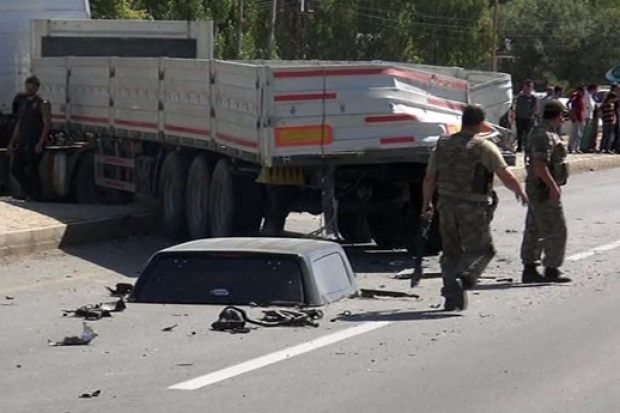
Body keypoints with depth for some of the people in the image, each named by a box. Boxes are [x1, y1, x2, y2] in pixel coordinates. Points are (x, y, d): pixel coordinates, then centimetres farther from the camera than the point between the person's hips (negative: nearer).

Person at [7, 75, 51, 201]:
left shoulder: (42, 104, -5)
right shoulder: (23, 102, 16)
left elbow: (47, 125, -10)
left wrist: (40, 143, -18)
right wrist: (12, 142, 16)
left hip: (35, 143, -7)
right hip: (23, 142, 7)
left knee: (32, 171, -8)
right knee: (16, 169, 4)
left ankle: (35, 196, 5)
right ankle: (28, 193, 19)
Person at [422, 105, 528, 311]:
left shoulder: (443, 144, 6)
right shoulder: (484, 147, -9)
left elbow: (429, 178, 9)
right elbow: (506, 177, -9)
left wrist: (427, 203, 20)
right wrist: (521, 192, 9)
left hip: (447, 204, 5)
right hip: (473, 208, -5)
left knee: (451, 251, 15)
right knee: (481, 250, 5)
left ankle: (451, 296, 10)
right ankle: (463, 278, -21)